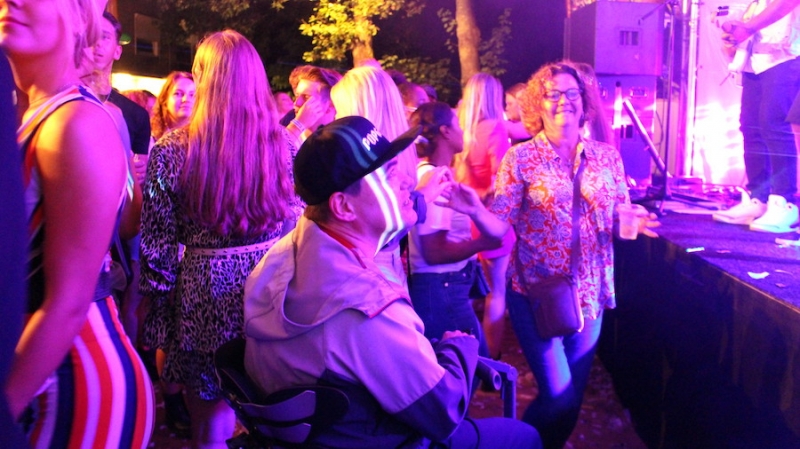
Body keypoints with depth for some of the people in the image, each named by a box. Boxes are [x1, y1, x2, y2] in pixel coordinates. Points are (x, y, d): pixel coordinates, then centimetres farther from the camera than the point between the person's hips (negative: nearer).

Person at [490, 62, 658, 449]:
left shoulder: (607, 158, 6)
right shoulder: (520, 158, -5)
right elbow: (497, 227, -10)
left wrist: (633, 223, -12)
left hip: (589, 293, 4)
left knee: (573, 395, 13)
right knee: (558, 396, -9)